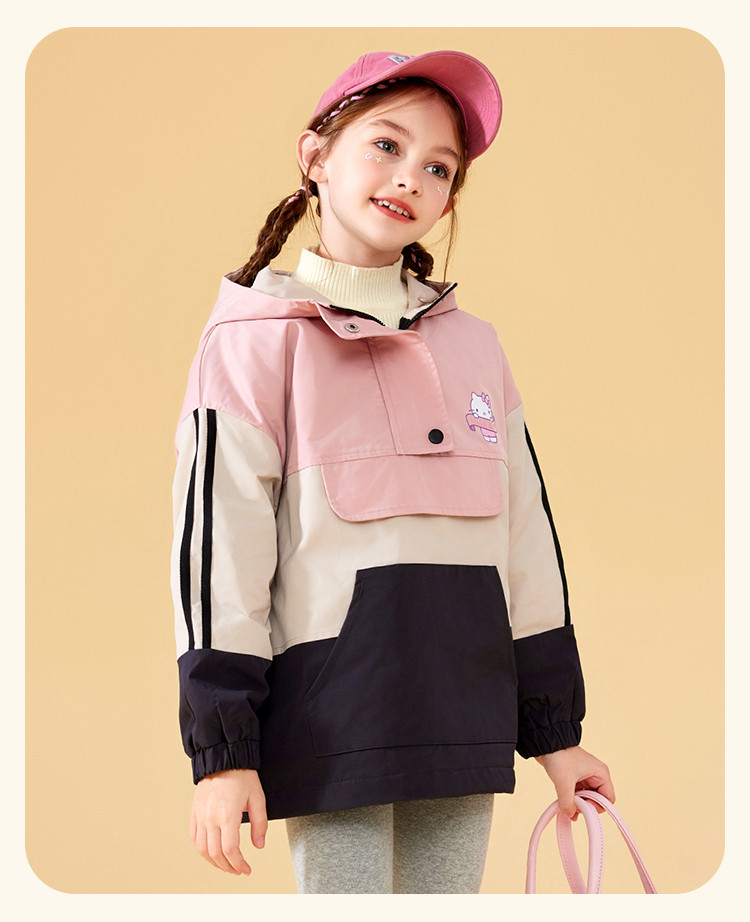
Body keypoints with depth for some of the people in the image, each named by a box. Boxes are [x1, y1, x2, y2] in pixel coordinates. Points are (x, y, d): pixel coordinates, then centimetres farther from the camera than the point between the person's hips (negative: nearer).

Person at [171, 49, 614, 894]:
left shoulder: (471, 345, 14)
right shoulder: (257, 335, -1)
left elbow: (525, 531, 17)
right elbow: (215, 539, -5)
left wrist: (553, 726, 16)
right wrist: (222, 745, -10)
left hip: (464, 719, 5)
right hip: (332, 716, -5)